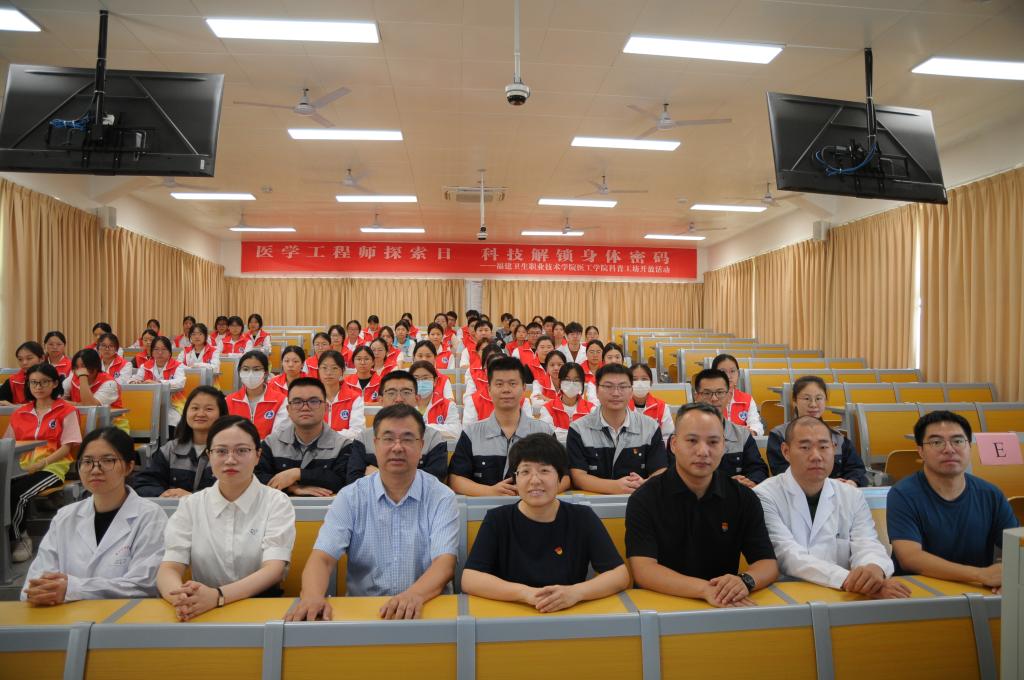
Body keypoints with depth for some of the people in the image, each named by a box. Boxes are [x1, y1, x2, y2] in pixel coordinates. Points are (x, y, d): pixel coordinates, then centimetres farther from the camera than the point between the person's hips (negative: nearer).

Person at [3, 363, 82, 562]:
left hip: (52, 467, -4)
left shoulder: (66, 410, 3)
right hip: (22, 467, 4)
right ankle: (19, 536, -14)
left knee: (16, 493, -29)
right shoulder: (20, 412, 19)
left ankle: (16, 538, -6)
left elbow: (67, 447, -4)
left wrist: (41, 463, -18)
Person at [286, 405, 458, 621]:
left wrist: (415, 594, -33)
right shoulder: (350, 498, 3)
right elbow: (323, 557, -6)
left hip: (426, 608, -1)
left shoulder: (442, 498, -2)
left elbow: (444, 563, -12)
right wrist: (312, 596, -28)